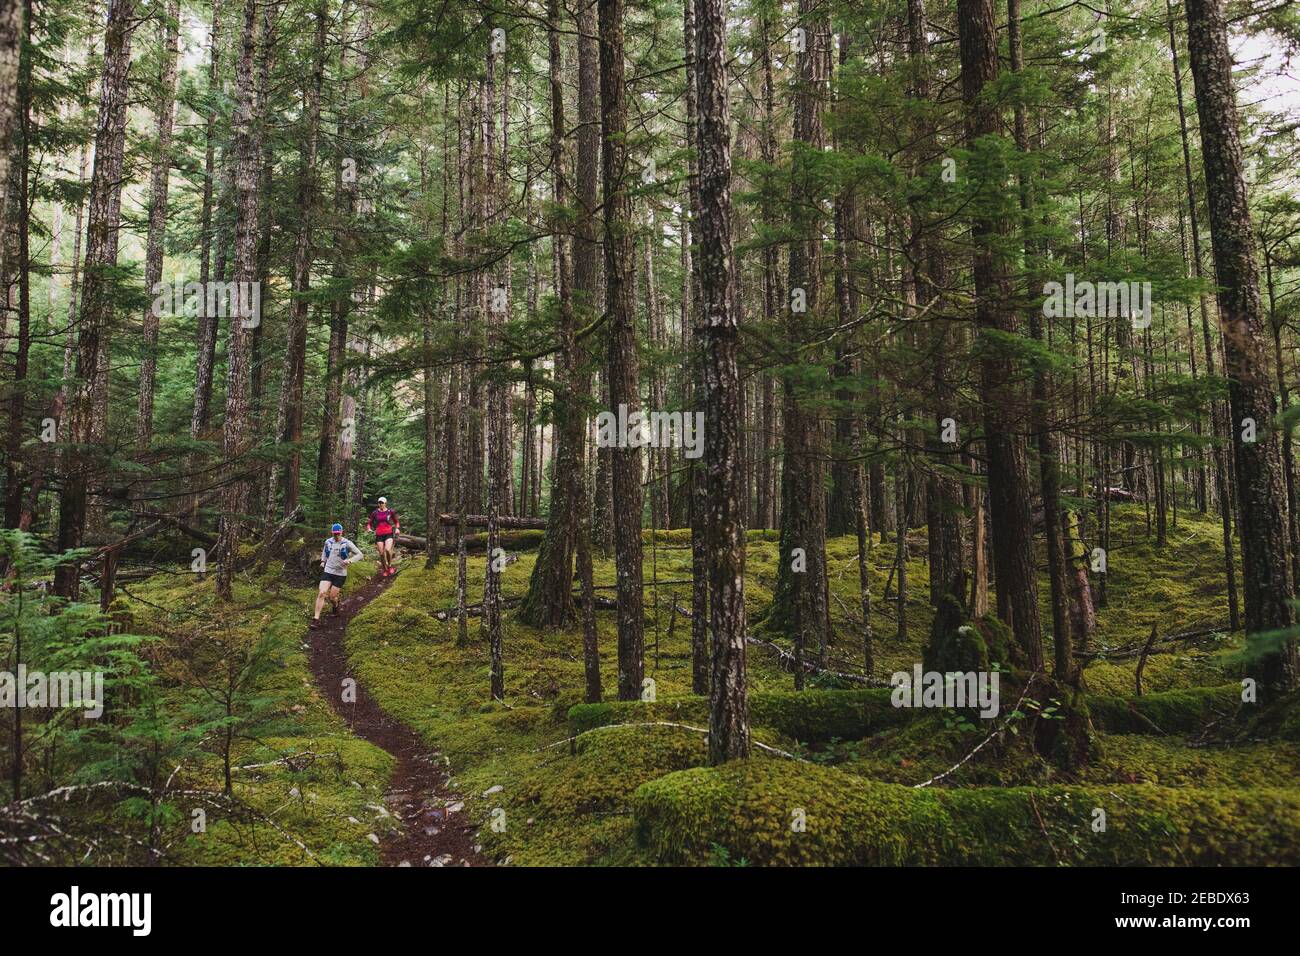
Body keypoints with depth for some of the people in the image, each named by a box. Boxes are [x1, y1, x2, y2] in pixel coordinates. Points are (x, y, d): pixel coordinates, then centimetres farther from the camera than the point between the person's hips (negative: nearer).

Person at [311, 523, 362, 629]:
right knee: (321, 593, -13)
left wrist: (350, 560, -23)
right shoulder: (328, 542, 3)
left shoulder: (347, 543, -9)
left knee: (332, 597, 2)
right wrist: (323, 561, 9)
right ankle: (316, 619, -9)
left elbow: (359, 554, -7)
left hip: (340, 573, -2)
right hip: (327, 571, 2)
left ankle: (335, 606, 41)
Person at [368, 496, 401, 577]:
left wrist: (397, 528, -7)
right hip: (379, 535, 2)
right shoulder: (375, 513, 4)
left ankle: (389, 565, -1)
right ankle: (384, 570, 20)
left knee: (387, 550, -25)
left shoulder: (390, 511, 2)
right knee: (381, 554, -1)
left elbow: (396, 522, 12)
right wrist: (369, 528, -9)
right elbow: (370, 523, 12)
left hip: (389, 534, -2)